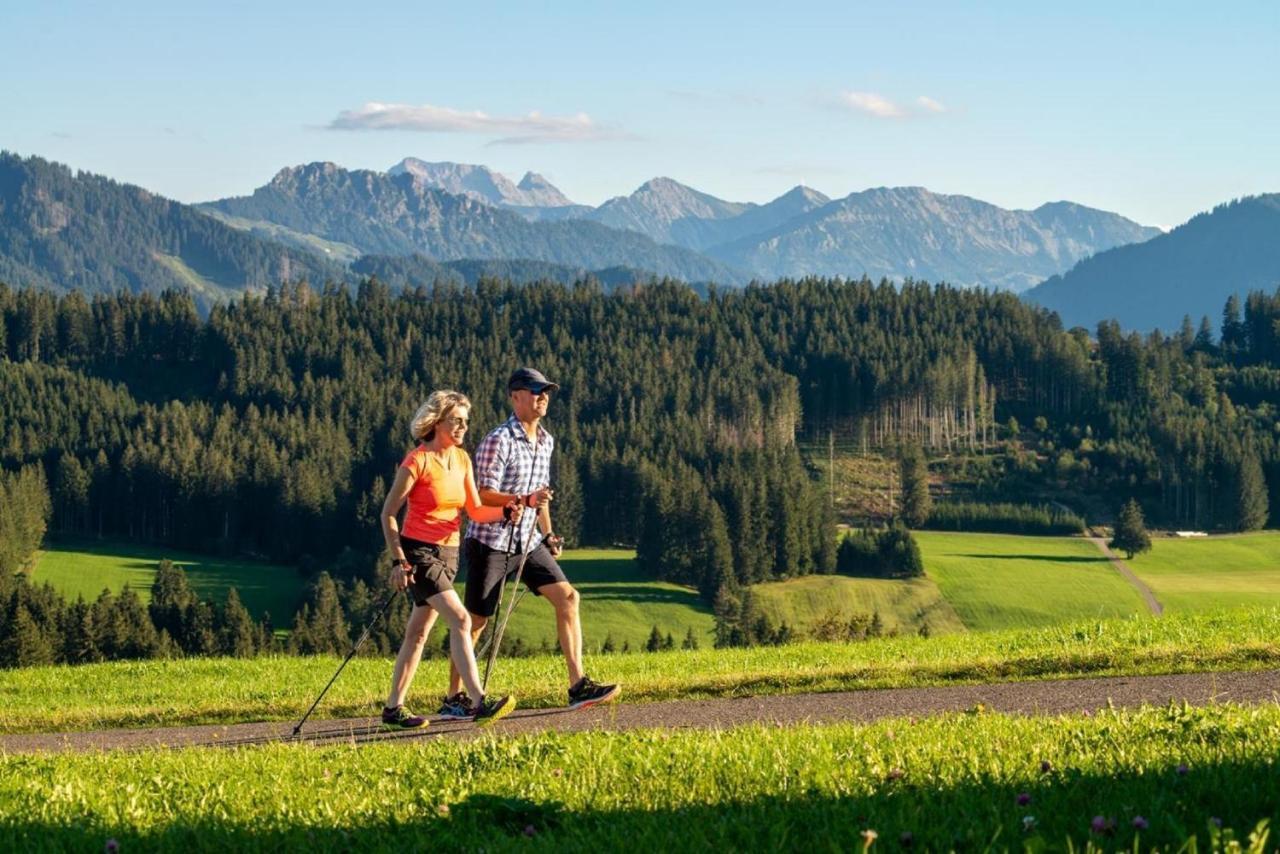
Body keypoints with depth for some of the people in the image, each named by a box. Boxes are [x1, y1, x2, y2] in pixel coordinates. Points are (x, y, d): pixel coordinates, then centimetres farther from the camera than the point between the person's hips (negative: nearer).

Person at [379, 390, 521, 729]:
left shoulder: (462, 459, 8)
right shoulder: (417, 461, -13)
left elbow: (475, 511, 8)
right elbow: (388, 513, -10)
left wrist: (506, 512, -12)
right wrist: (398, 561, -15)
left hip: (448, 554, 8)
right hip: (418, 552, -8)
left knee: (418, 632, 11)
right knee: (460, 619, -20)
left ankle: (393, 707, 18)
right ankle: (478, 703, -27)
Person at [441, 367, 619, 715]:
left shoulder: (545, 441, 10)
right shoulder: (499, 440, -15)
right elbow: (484, 495, -19)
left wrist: (548, 535, 19)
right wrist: (525, 500, -30)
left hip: (528, 542, 7)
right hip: (491, 541, -7)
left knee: (567, 597, -6)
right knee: (476, 620, -1)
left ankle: (579, 686, -6)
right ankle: (453, 698, 9)